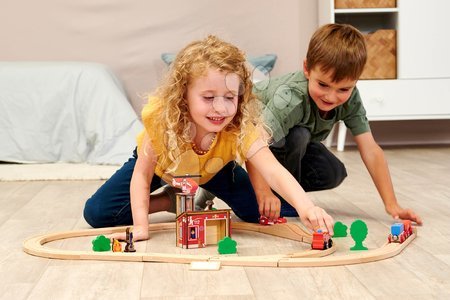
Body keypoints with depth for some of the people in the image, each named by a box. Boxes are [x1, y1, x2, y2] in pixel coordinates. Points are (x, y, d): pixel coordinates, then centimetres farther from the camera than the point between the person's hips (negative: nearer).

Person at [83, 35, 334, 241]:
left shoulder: (241, 129, -39)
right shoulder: (161, 118, -40)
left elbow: (274, 172, -52)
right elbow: (143, 172, -28)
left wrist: (305, 207, -69)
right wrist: (140, 225, -35)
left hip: (211, 170, 1)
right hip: (161, 166, -1)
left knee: (259, 211, -15)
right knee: (96, 214, -13)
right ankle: (172, 201, 5)